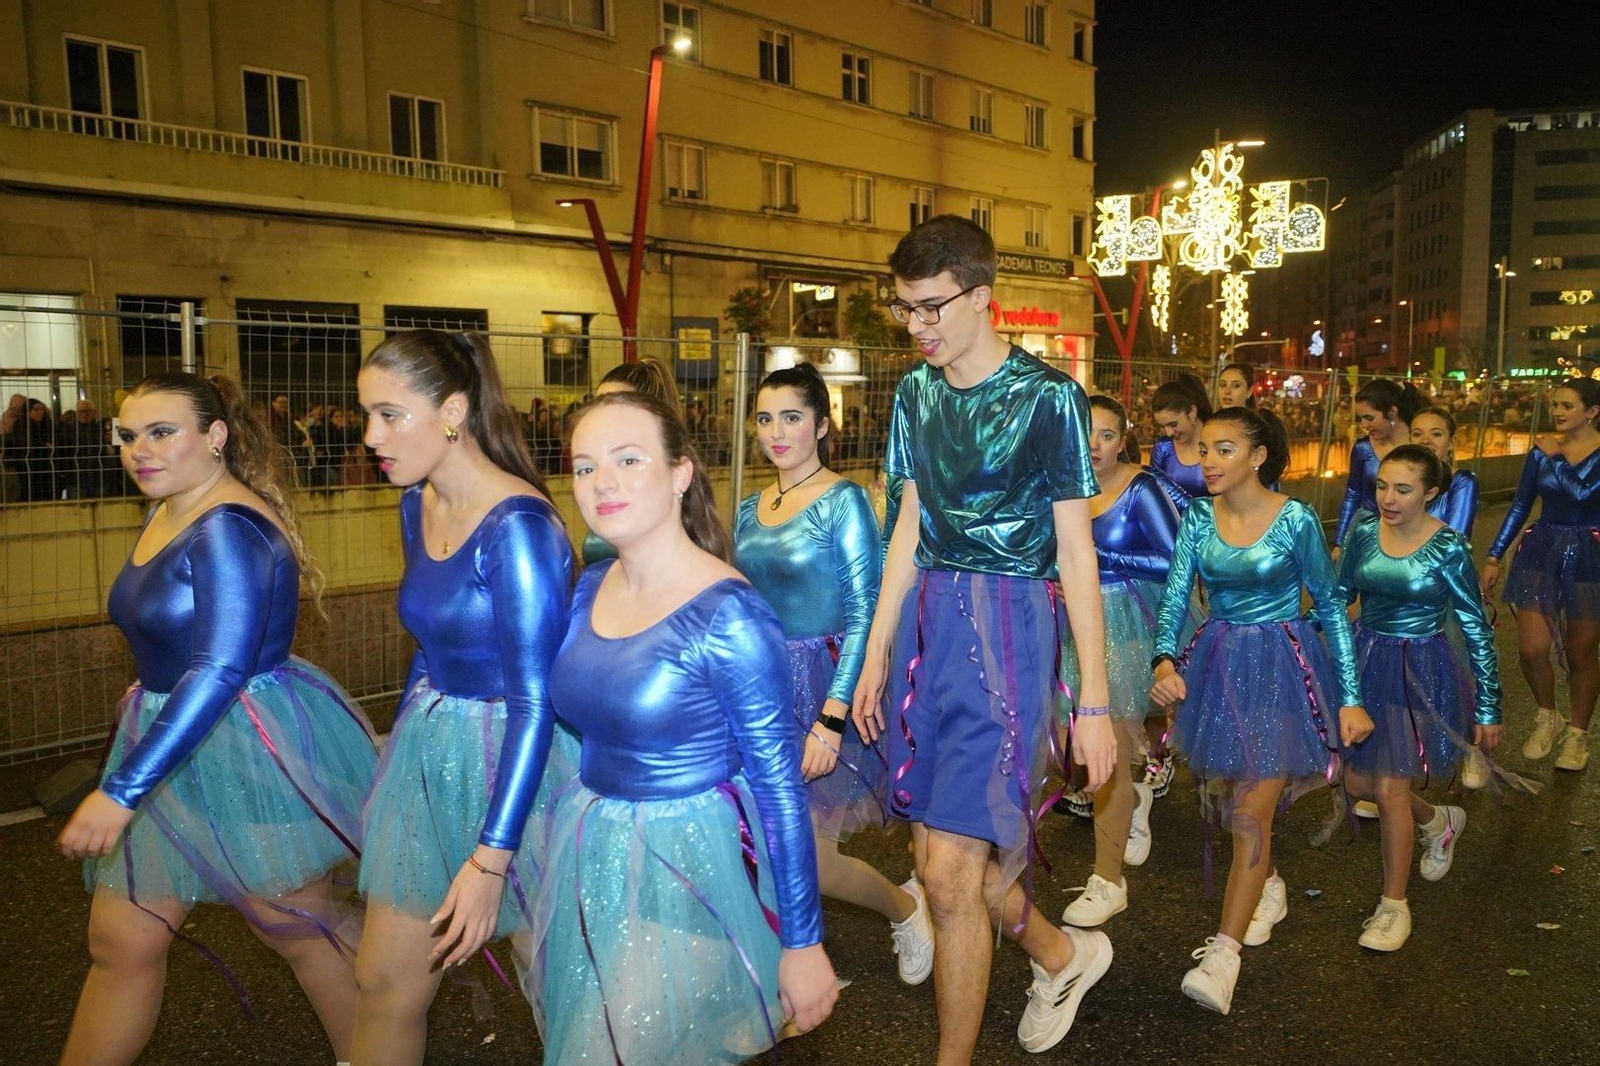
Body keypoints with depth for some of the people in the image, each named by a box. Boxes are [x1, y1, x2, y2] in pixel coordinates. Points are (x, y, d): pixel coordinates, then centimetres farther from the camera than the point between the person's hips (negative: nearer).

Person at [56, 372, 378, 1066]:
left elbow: (221, 671, -27)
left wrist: (122, 790, -26)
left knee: (300, 930, 9)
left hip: (257, 754, -9)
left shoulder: (231, 528, -22)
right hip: (174, 747, 9)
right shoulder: (169, 514, 8)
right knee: (120, 943, 14)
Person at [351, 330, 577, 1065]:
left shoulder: (517, 527, -22)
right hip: (428, 753, 7)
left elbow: (536, 701, -23)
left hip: (513, 760, -7)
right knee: (383, 976, 12)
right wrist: (400, 749, 22)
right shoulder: (417, 505, 3)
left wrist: (490, 859, -23)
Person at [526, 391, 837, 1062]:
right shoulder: (589, 588, -1)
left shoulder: (728, 616, -22)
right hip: (588, 856, 7)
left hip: (689, 865, -7)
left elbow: (779, 787, -18)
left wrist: (803, 943, -14)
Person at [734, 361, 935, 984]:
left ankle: (904, 906, 23)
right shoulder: (751, 509, 10)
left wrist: (831, 720, -20)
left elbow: (864, 615, -15)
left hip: (822, 689, -6)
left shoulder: (843, 501, -10)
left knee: (808, 861, -6)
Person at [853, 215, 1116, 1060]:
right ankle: (1063, 953, 41)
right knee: (944, 852, 13)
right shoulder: (915, 392, 9)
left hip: (1008, 627, -6)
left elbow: (1075, 550, -7)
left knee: (949, 870, -6)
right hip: (926, 620, 6)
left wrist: (1093, 701, -8)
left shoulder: (1047, 395, -8)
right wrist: (876, 652, 14)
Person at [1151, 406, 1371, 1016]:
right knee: (1229, 796, 17)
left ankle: (1223, 954, -6)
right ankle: (1268, 888, 44)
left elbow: (1330, 606, -5)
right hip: (1216, 662, 5)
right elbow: (1175, 597, -6)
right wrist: (1164, 660, -26)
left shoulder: (1296, 520, -13)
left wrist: (1351, 698, -6)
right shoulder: (1198, 518, -2)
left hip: (1281, 667, -5)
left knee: (1251, 813, -10)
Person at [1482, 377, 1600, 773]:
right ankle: (1548, 718, 24)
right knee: (1531, 649, -3)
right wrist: (1494, 557, 7)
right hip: (1541, 553, 3)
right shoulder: (1542, 448, 3)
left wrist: (1557, 457, -13)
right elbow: (1521, 505, 8)